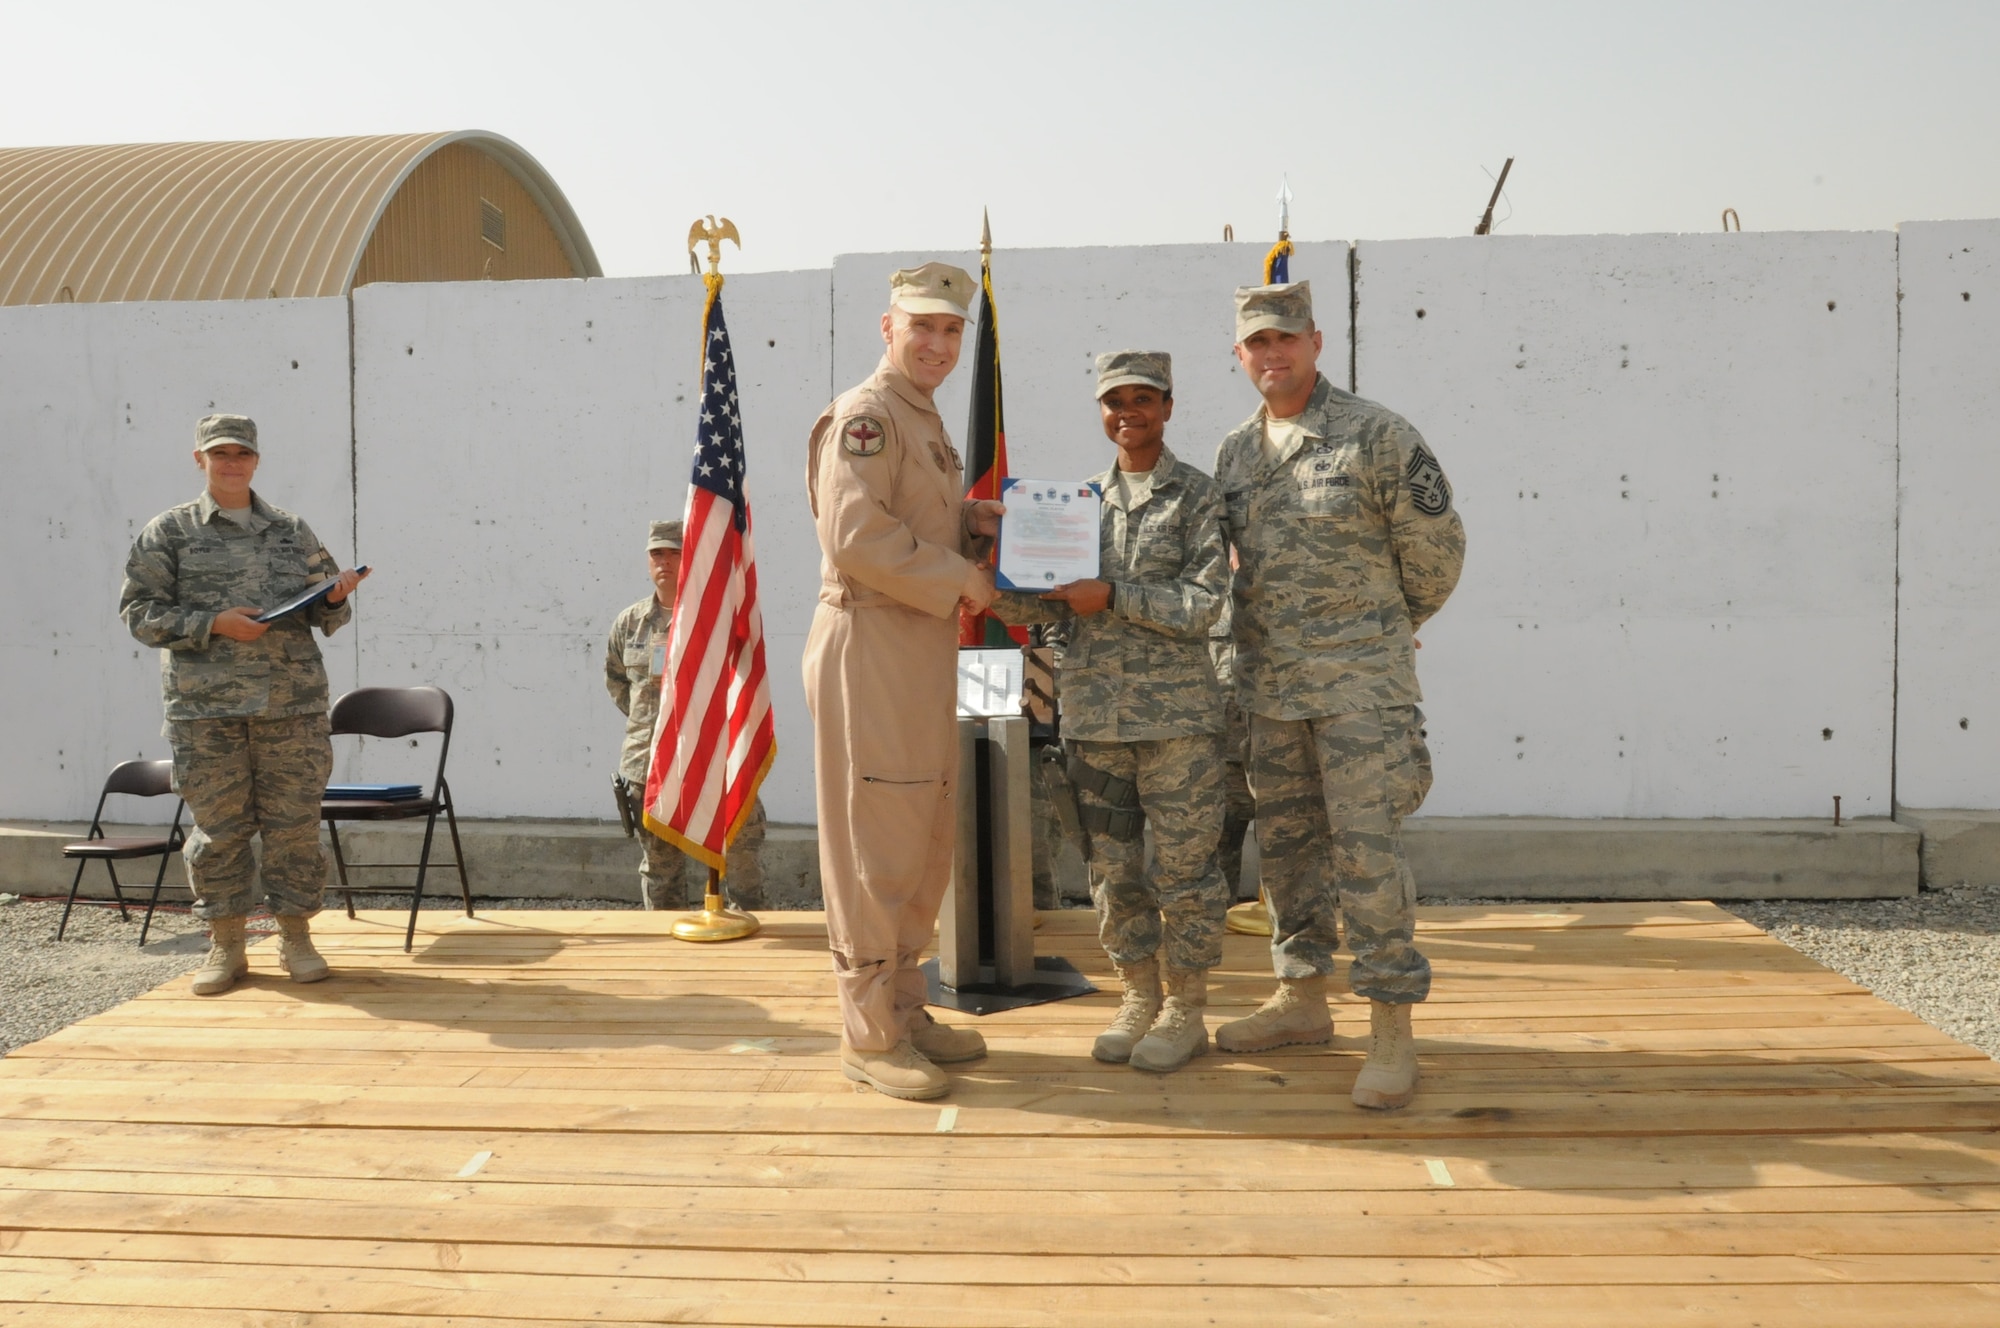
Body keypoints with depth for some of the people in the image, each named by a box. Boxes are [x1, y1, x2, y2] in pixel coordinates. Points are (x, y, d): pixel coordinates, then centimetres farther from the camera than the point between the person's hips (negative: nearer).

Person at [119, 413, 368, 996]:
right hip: (206, 708, -1)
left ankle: (295, 936, 14)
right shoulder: (168, 532, 7)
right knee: (218, 826, 2)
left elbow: (325, 614, 19)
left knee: (295, 822, 2)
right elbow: (139, 609, 1)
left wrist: (337, 598, -5)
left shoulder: (293, 532, 14)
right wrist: (212, 624, -12)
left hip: (293, 706, 2)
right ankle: (225, 943, 14)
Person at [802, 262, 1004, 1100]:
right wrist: (959, 579, -15)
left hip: (926, 653, 10)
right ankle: (870, 1036, 5)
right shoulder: (864, 415, -11)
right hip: (870, 649, -10)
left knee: (925, 848, 15)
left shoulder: (926, 423, 20)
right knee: (874, 848, -4)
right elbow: (856, 536, -22)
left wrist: (972, 524, 8)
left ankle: (904, 1009, 27)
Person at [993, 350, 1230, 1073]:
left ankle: (1185, 1010, 15)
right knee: (1111, 864, 10)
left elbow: (1202, 603, -10)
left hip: (1176, 712, -4)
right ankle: (1137, 998, 25)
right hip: (1094, 709, 5)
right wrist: (993, 591, -8)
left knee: (1181, 862, 1)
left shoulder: (1199, 496, 0)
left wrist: (1112, 596, -16)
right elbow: (1048, 599, 10)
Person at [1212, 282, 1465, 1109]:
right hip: (1268, 684, 6)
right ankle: (1301, 1000, 26)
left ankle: (1391, 1031, -1)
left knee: (1366, 847, -8)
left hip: (1360, 683, -6)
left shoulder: (1377, 437, -8)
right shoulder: (1234, 454, 10)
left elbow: (1436, 550, -1)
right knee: (1287, 844, 13)